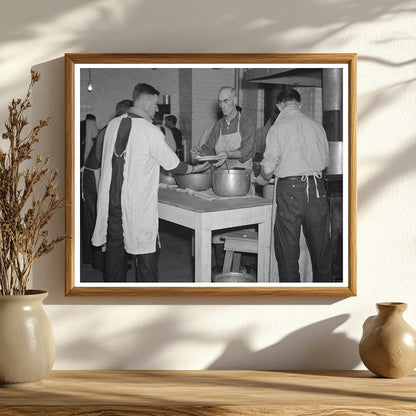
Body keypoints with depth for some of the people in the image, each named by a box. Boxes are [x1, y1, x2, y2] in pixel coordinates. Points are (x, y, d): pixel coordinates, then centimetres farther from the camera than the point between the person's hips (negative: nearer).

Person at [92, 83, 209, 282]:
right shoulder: (151, 132, -13)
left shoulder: (113, 124, 3)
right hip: (137, 204, -6)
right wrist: (196, 169, 12)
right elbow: (172, 165, -6)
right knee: (146, 251, 3)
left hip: (111, 197, 6)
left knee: (114, 247, 14)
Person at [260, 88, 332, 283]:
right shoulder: (316, 126, 6)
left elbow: (268, 168, -7)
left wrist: (265, 177, 15)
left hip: (289, 188, -3)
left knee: (288, 245, 5)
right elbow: (325, 159, 12)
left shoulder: (278, 128, -5)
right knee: (320, 243, 14)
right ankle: (324, 281, 23)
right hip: (317, 188, 4)